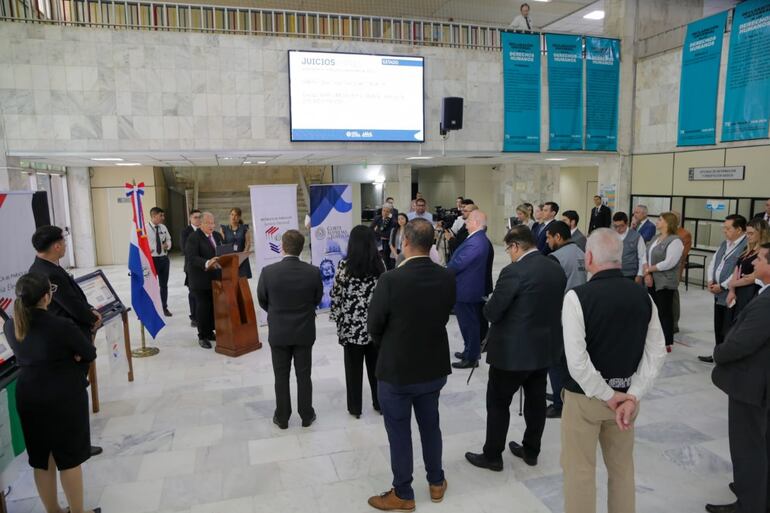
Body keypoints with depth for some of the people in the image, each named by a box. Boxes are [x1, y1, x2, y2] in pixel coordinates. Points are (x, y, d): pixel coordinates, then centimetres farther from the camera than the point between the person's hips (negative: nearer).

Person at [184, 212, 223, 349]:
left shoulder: (217, 235, 14)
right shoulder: (193, 237, -9)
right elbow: (192, 258, -19)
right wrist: (206, 263, -33)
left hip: (215, 278, 6)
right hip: (200, 279, -6)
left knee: (214, 306, 7)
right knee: (203, 306, -1)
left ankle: (210, 332, 23)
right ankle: (202, 337, 11)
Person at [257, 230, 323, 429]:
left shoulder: (268, 272, -16)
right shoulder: (313, 272, -14)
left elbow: (262, 301, -2)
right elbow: (317, 299, 1)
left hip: (278, 332, -1)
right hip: (305, 332, 1)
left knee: (281, 377, 14)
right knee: (304, 375, 14)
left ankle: (282, 418, 26)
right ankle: (306, 416, 26)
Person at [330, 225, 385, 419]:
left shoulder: (344, 265, -12)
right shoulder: (379, 264, -3)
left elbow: (336, 294, -7)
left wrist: (336, 317, 7)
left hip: (352, 324, -3)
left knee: (354, 367, 9)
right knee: (376, 364, 16)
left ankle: (355, 408, 20)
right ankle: (380, 403, 27)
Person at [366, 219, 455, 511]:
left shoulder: (391, 280, -25)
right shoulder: (447, 278, -10)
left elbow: (373, 326, -13)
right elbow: (444, 316, 4)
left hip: (396, 369, -5)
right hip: (434, 367, 5)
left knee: (399, 433, 13)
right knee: (430, 425, 24)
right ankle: (436, 483, 41)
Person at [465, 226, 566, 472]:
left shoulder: (514, 272, -21)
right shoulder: (557, 269, 2)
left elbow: (491, 312, -19)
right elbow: (555, 306, 12)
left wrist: (490, 308, 2)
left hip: (513, 350, -7)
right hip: (545, 347, 8)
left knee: (498, 402, 8)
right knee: (536, 401, 19)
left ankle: (492, 455, 19)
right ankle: (531, 451, 34)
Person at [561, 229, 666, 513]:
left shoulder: (577, 296, -20)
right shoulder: (643, 296, -4)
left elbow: (577, 361, -24)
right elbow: (657, 354, -4)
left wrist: (608, 396, -13)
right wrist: (631, 396, -7)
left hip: (584, 396, -5)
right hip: (626, 396, 5)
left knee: (580, 470, 11)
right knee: (623, 468, 23)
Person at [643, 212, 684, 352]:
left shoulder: (675, 241, -13)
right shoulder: (656, 239, 13)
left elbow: (669, 263, -21)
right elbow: (647, 257, 8)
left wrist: (649, 269, -11)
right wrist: (647, 273, -8)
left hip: (665, 282, -8)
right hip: (652, 281, 8)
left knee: (665, 312, 0)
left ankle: (667, 344, 10)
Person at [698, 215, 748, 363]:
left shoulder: (747, 246, -17)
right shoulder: (724, 243, 13)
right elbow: (713, 262, 16)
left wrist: (722, 286, -17)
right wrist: (710, 280, 1)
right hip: (719, 293, 9)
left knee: (728, 329, -1)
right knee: (718, 326, 18)